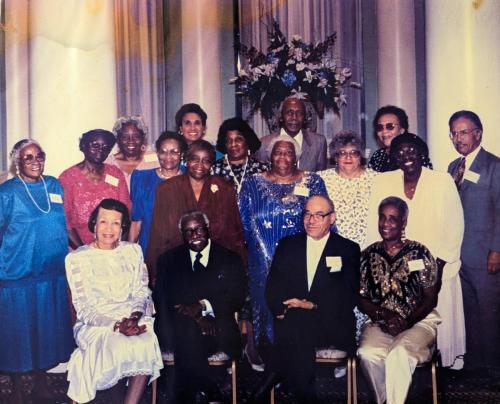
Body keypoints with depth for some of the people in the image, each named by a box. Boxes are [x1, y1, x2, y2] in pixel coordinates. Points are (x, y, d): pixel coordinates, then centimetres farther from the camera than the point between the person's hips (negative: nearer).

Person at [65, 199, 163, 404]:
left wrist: (135, 316, -14)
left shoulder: (133, 251, 12)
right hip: (95, 324, -2)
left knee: (147, 343, -31)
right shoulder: (77, 258, 3)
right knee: (120, 347, -33)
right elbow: (83, 306, -2)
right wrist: (116, 325, -17)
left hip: (134, 319, 2)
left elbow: (142, 293, 9)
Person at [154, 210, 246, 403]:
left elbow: (237, 298, 0)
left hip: (216, 331, -1)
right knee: (188, 334, -35)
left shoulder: (230, 259, 13)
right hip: (178, 331, 2)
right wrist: (194, 317, -14)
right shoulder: (168, 260, 17)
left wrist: (202, 306, -17)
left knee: (188, 342, -35)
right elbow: (162, 299, 4)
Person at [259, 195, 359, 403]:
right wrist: (281, 309, -14)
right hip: (291, 320, 2)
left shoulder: (348, 249, 10)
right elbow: (272, 287, 8)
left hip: (332, 324, -2)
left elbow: (349, 296, 0)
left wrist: (313, 305, -14)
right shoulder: (287, 245, 17)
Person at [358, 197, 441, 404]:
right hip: (379, 323, 2)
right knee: (367, 354, -28)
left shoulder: (420, 253, 1)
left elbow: (431, 299, 1)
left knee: (399, 354, -33)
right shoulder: (368, 255, 9)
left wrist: (406, 322, -13)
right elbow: (361, 298, 8)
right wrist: (382, 315, -11)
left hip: (419, 321, -2)